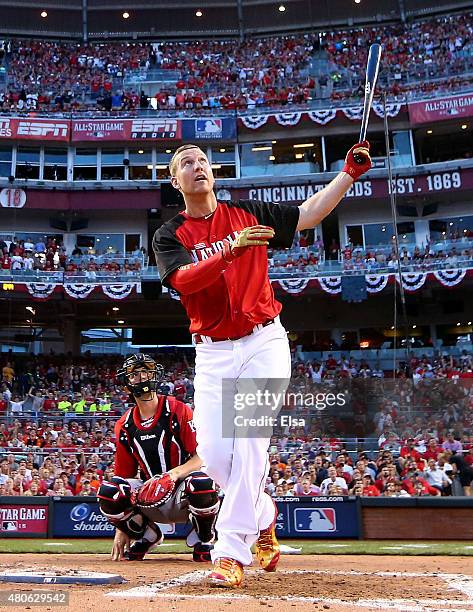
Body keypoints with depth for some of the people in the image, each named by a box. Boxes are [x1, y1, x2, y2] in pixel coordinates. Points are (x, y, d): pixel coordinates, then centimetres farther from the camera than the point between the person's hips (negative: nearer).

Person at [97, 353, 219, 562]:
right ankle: (148, 536, 6)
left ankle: (204, 541, -4)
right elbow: (123, 476, 7)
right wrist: (121, 532, 2)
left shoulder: (179, 411, -8)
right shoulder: (124, 426, 5)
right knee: (107, 493, -23)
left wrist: (175, 473, -33)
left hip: (182, 498, -3)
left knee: (202, 483, -37)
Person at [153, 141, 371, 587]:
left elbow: (309, 214, 7)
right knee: (212, 452, 0)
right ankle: (263, 515, 27)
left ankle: (232, 551, -2)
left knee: (249, 443, -10)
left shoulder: (248, 213, 8)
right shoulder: (169, 235, 4)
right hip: (212, 354, 1)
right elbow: (183, 280, -15)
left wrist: (349, 174, -2)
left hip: (263, 343, -1)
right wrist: (230, 252, -30)